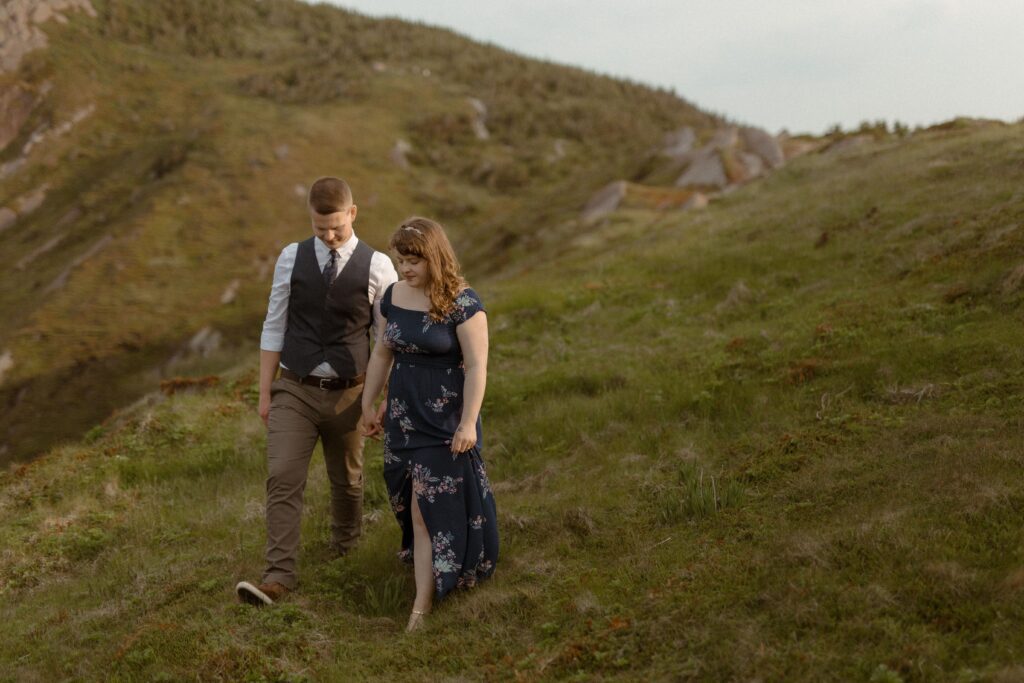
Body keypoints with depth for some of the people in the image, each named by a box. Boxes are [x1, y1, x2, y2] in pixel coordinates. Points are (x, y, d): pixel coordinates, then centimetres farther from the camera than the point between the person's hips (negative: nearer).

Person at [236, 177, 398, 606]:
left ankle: (344, 551, 40)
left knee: (347, 480, 15)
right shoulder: (292, 258, 0)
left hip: (347, 393, 0)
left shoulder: (376, 266, -5)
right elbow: (274, 327, 5)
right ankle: (278, 575, -7)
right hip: (294, 390, 1)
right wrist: (265, 391, 4)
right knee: (283, 480, -9)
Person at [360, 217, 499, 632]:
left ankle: (423, 602, 3)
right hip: (403, 414, 5)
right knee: (410, 500, 10)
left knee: (429, 506, -3)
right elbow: (382, 353, 13)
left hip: (445, 419, -5)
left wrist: (468, 422, -17)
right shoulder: (394, 296, 3)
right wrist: (368, 405, 16)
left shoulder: (462, 304, -16)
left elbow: (476, 366, -15)